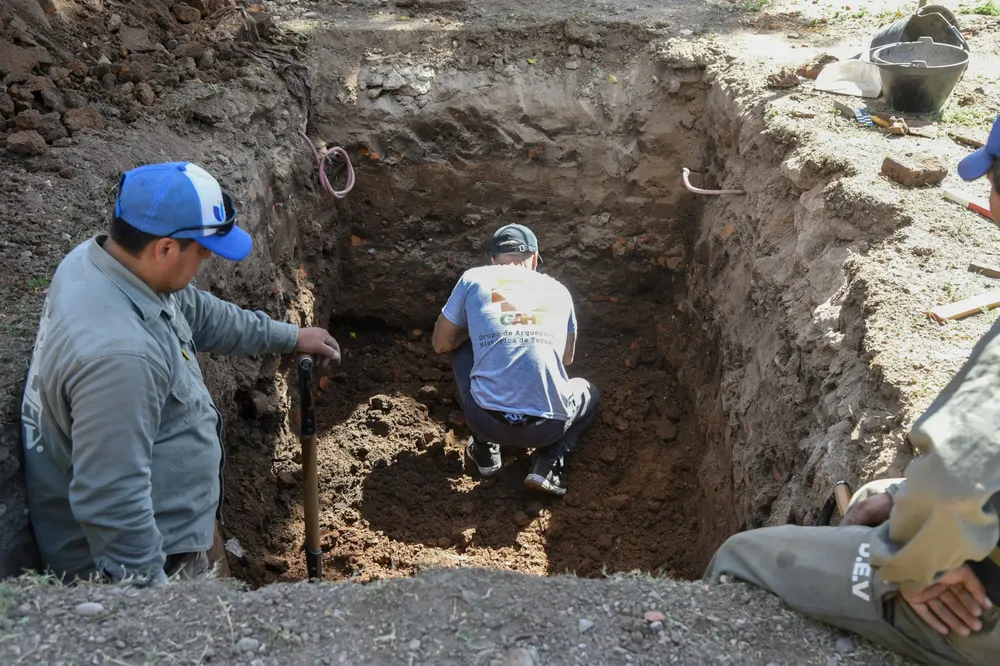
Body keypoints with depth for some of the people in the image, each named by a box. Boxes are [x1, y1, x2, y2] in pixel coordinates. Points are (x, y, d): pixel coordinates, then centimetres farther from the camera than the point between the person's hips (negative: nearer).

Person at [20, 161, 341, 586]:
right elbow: (111, 502, -34)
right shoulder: (118, 353, -38)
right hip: (152, 556, -9)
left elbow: (196, 313, 11)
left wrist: (289, 337, 19)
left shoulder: (95, 259, -6)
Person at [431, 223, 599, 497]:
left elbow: (441, 344, 18)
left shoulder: (474, 278, 10)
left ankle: (484, 450, 23)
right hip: (548, 426, 1)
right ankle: (548, 463, 9)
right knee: (587, 391, 36)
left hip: (487, 420, -1)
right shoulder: (559, 290, 16)